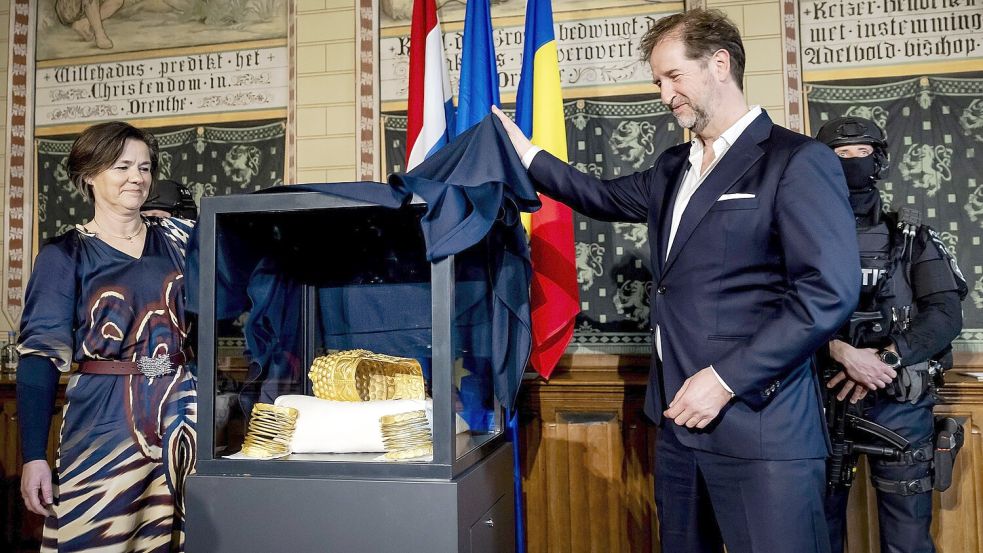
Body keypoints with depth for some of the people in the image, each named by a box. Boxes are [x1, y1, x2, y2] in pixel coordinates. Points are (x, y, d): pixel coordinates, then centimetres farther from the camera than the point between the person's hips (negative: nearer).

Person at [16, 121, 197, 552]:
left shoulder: (177, 239, 7)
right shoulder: (64, 255, -1)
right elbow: (41, 355, -4)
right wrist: (34, 456, -9)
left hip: (178, 411, 3)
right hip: (104, 421, -2)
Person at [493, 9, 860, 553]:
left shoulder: (797, 161, -9)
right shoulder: (672, 169, 15)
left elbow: (829, 292, -17)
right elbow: (604, 197, 29)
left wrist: (726, 379, -20)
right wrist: (526, 154, 19)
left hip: (760, 427, -7)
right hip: (679, 419, 8)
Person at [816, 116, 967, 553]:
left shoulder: (912, 237, 7)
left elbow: (946, 313, -4)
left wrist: (886, 358, -18)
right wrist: (843, 353, -23)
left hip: (900, 404, 1)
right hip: (824, 400, 0)